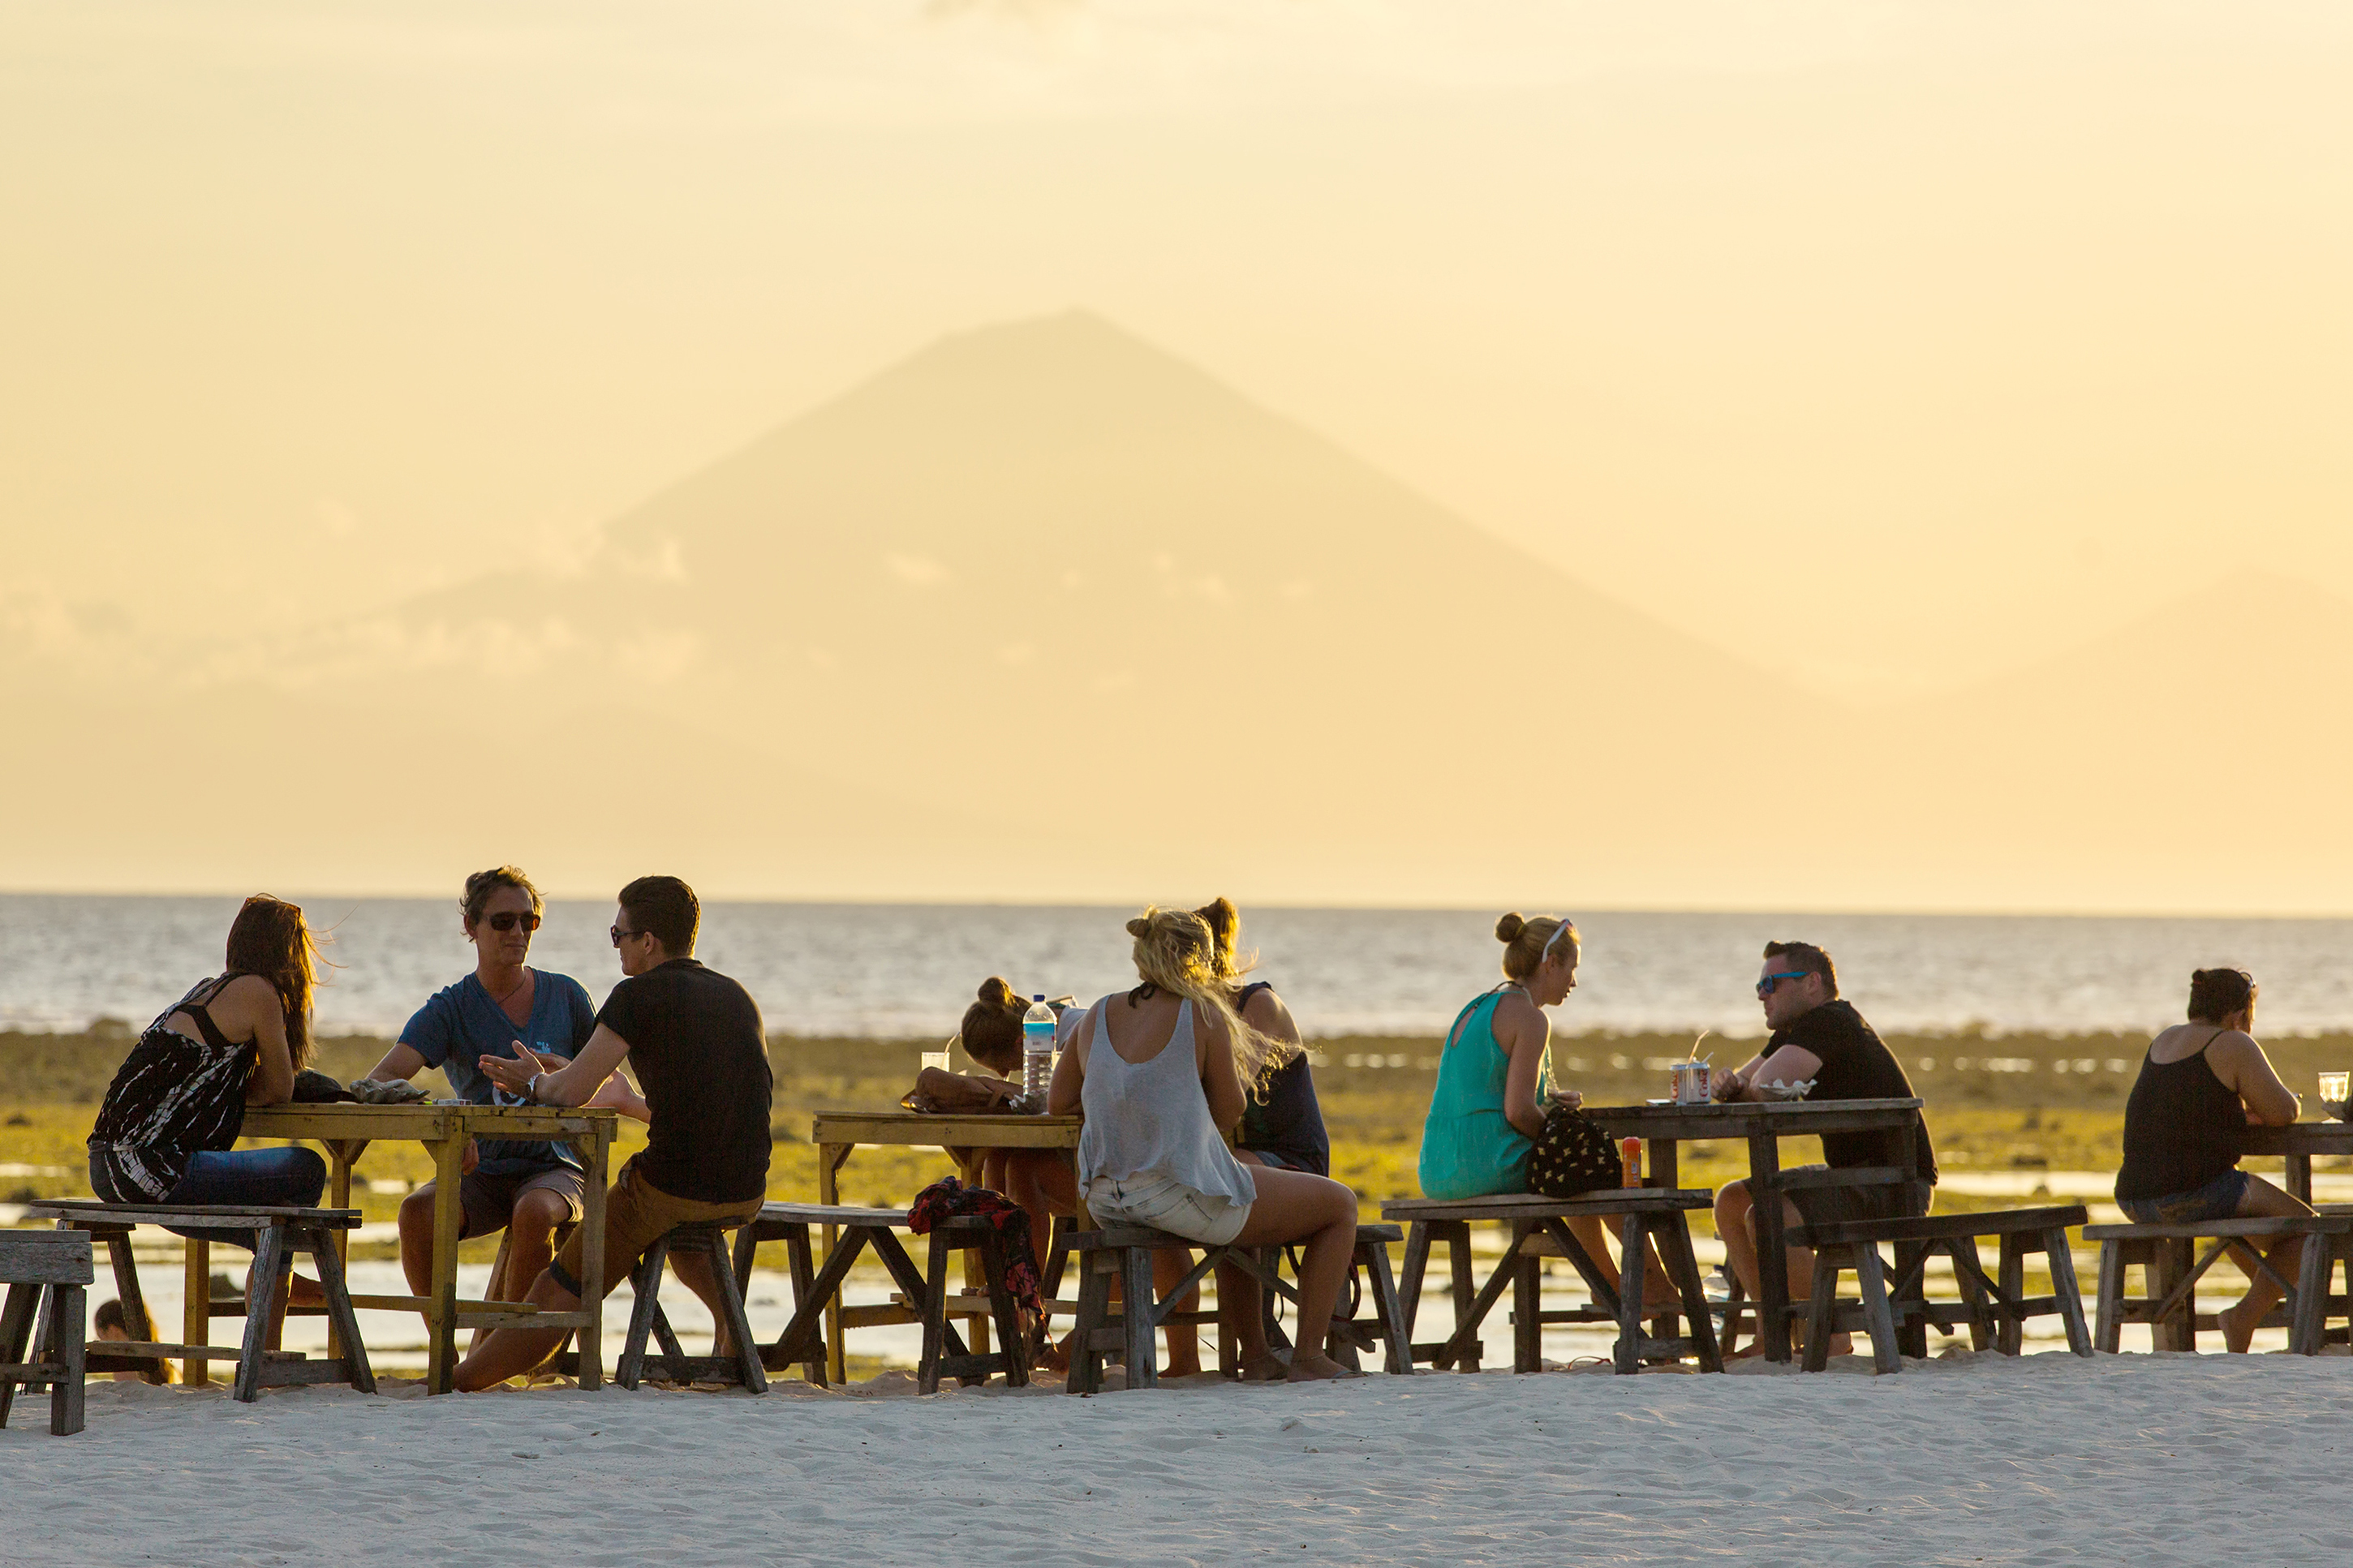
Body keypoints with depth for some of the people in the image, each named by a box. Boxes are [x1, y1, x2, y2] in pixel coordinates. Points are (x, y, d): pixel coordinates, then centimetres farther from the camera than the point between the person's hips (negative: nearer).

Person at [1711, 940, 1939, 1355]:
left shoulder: (1827, 1022, -17)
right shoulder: (1793, 1029, 14)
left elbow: (1767, 1087, -27)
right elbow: (1746, 1082, 20)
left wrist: (1749, 1086, -2)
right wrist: (1731, 1085, -5)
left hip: (1896, 1188, -11)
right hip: (1850, 1174, 11)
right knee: (1731, 1201, 10)